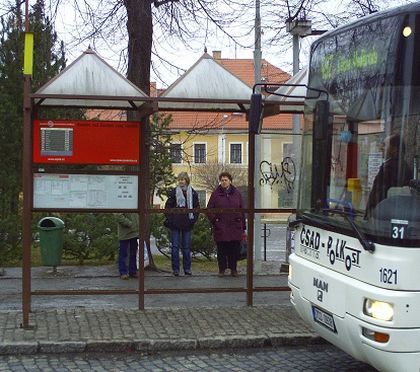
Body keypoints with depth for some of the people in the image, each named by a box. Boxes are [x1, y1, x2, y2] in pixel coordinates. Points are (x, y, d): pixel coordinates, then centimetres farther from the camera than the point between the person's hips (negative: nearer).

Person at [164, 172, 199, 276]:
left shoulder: (193, 193, 5)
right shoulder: (173, 192, 0)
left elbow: (197, 207, 11)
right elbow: (167, 207, 1)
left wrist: (193, 219, 1)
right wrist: (170, 219, -7)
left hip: (187, 224, 2)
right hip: (175, 224, -2)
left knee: (187, 247, 7)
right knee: (175, 247, 0)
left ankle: (187, 268, 15)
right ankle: (175, 269, 6)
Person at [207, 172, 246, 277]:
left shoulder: (236, 193, 8)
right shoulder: (216, 193, 3)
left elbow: (242, 210, 10)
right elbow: (209, 209, 6)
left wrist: (242, 227, 7)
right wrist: (214, 220, -5)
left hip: (235, 227, 1)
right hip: (221, 228, -1)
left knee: (235, 249, 3)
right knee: (221, 250, 3)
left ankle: (233, 269, 15)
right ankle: (222, 269, 14)